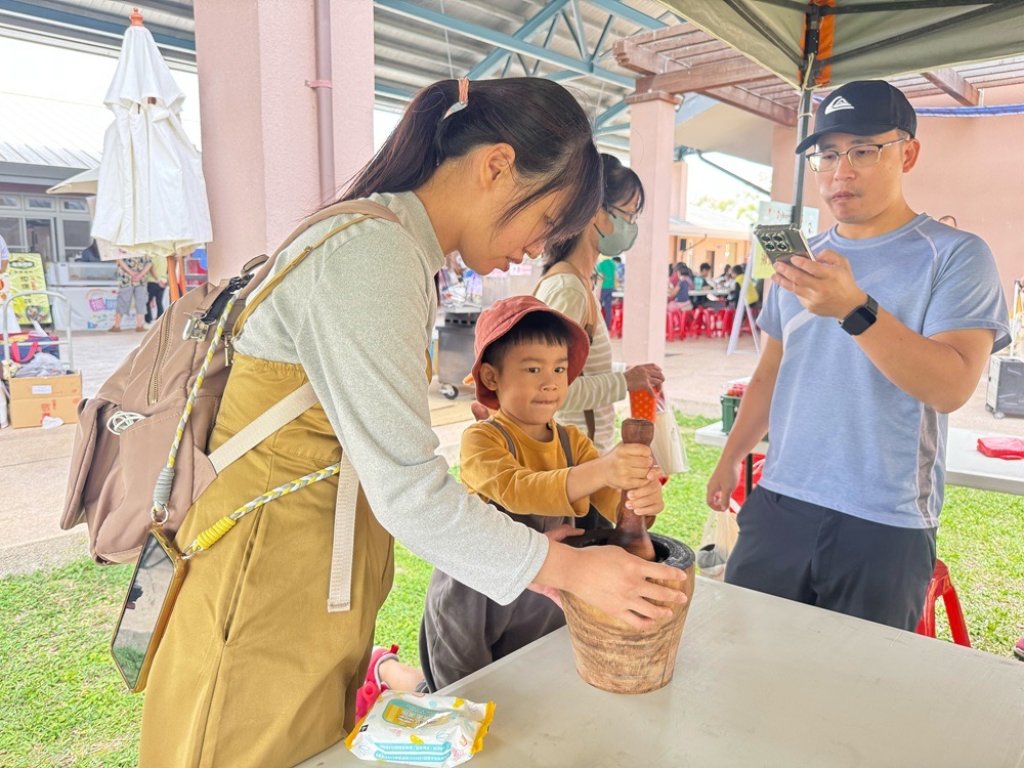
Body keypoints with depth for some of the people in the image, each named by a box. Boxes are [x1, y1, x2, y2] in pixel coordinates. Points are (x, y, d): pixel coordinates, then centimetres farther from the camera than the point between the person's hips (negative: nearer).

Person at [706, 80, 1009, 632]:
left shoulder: (954, 255, -4)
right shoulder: (801, 259, 12)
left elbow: (952, 386, -18)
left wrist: (855, 308, -29)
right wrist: (730, 457, 16)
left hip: (885, 528, -4)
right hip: (777, 506, 5)